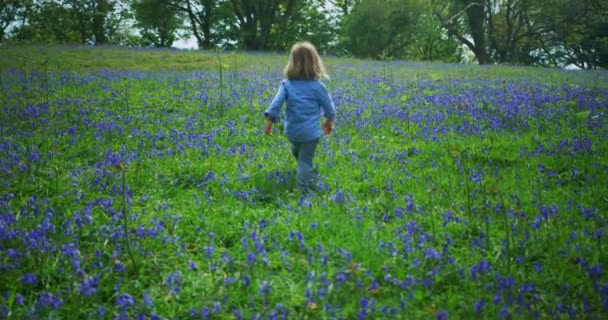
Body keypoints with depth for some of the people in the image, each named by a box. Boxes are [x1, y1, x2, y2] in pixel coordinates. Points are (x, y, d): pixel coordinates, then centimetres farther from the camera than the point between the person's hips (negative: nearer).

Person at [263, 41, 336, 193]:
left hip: (291, 131, 4)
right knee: (305, 160, 5)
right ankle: (302, 190, 4)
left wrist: (269, 120, -4)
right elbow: (328, 105, 1)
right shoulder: (318, 86, -10)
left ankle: (304, 178, 50)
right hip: (310, 132, -4)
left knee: (297, 152, 31)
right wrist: (330, 120, 19)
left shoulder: (286, 84, -5)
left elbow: (276, 103, -12)